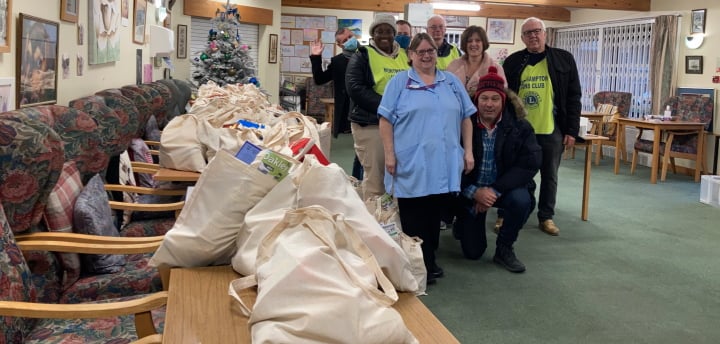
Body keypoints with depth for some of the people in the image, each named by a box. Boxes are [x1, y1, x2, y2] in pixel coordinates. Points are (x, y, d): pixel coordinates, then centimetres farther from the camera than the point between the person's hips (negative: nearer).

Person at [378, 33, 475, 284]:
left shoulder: (452, 82, 14)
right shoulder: (400, 82, 3)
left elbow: (466, 119, 15)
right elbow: (386, 120, -1)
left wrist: (468, 151, 8)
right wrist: (389, 155, -8)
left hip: (445, 165, 3)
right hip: (412, 165, -3)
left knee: (436, 215, 9)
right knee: (414, 218, -1)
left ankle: (428, 261, 22)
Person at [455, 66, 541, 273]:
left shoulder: (519, 126, -13)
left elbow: (530, 163, -20)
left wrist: (494, 190, -26)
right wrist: (474, 192, -27)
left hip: (503, 188, 1)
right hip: (470, 191, 0)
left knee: (521, 200, -35)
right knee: (473, 252, 1)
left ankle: (504, 249, -7)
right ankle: (463, 224, 39)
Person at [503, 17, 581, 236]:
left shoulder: (564, 59, 1)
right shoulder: (513, 62, 3)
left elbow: (573, 98, 1)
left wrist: (571, 130, -4)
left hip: (552, 131, 0)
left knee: (550, 176, 9)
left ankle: (546, 217, 21)